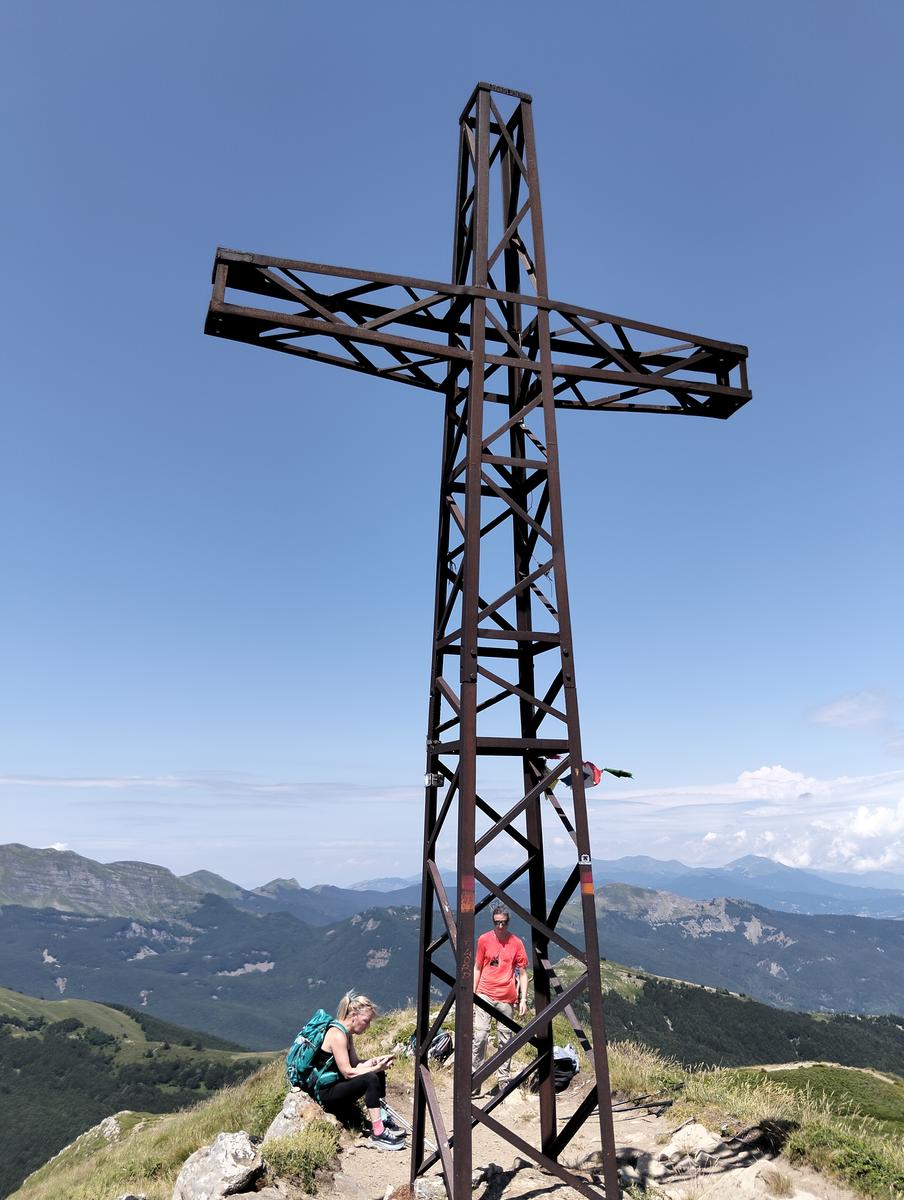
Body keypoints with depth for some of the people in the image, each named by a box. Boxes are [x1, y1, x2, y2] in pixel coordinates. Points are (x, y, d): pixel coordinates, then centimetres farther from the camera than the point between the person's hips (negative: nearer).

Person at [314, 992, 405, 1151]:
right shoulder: (337, 1035, -23)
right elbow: (348, 1072, -25)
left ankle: (381, 1118, 11)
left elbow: (354, 1063, 9)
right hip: (325, 1093, -10)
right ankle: (377, 1133, -21)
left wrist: (375, 1061, -5)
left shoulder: (347, 1033, 7)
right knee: (371, 1079, -27)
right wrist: (376, 1068, -22)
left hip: (336, 1083, 10)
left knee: (377, 1071, 12)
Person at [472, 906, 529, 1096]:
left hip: (507, 998, 1)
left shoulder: (516, 943, -1)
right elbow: (477, 968, 8)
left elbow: (523, 973, 4)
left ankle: (504, 1081, 18)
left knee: (505, 1039, 6)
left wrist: (523, 999, -2)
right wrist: (472, 994, 4)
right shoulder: (484, 940, 0)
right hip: (485, 995, 0)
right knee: (480, 1035, -8)